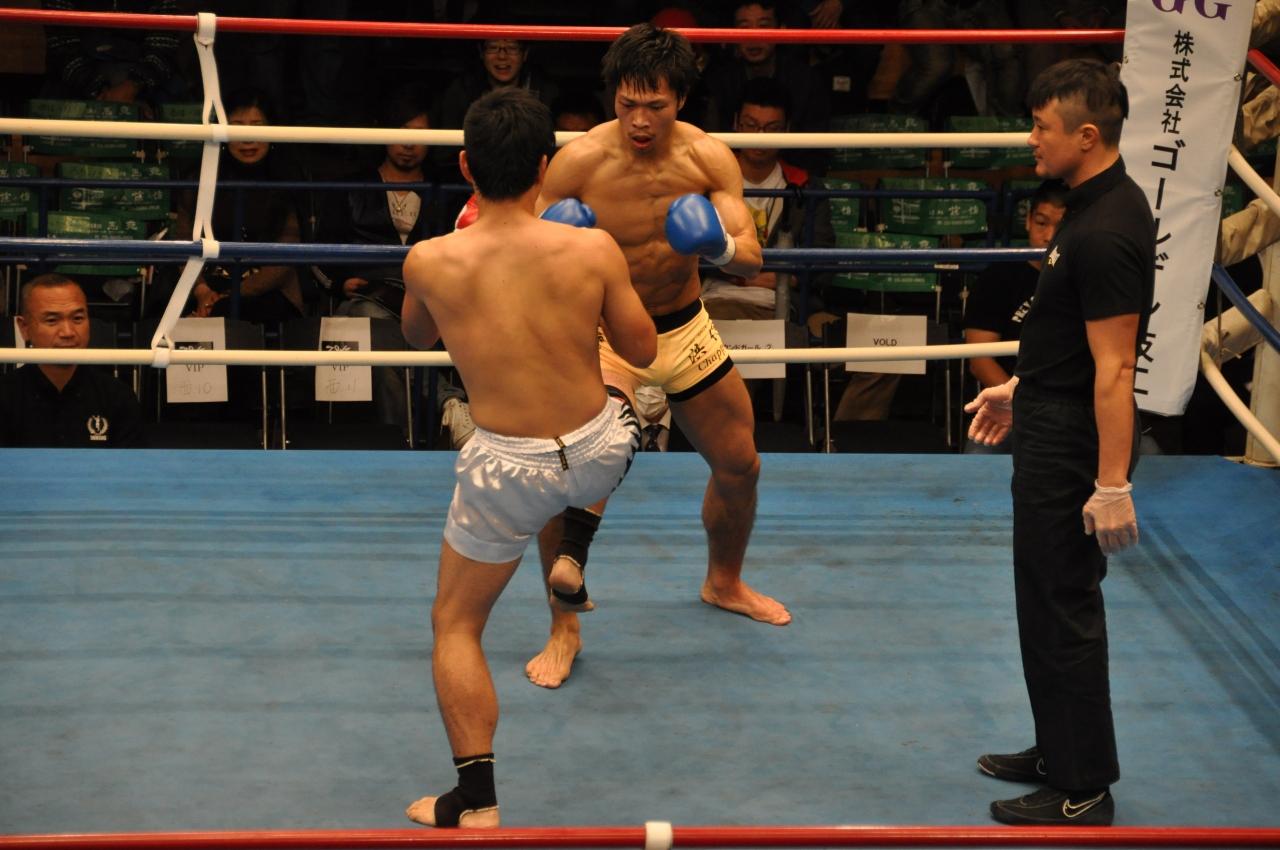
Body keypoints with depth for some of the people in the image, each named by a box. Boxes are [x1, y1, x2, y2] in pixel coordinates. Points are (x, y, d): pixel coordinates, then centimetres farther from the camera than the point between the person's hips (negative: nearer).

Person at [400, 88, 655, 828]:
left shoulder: (429, 261, -12)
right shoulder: (593, 250, -14)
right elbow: (643, 351, 1)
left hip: (510, 470, -2)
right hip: (602, 453, 2)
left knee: (456, 626, 17)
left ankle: (476, 803, 12)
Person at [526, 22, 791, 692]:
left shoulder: (708, 159, -13)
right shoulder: (578, 161, -20)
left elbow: (752, 259, -15)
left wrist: (720, 246, -38)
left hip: (685, 328, 4)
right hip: (602, 335, -3)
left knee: (739, 466, 13)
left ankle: (724, 583, 42)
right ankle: (564, 630, -2)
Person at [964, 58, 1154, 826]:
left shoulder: (1106, 233, -24)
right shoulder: (1099, 206, 7)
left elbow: (1114, 367, -26)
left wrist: (1113, 484, -25)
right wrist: (1021, 389, 26)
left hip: (1072, 445, -10)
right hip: (1051, 427, 10)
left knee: (1065, 608, -1)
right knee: (1047, 599, 20)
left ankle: (1084, 791, 10)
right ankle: (1060, 753, 34)